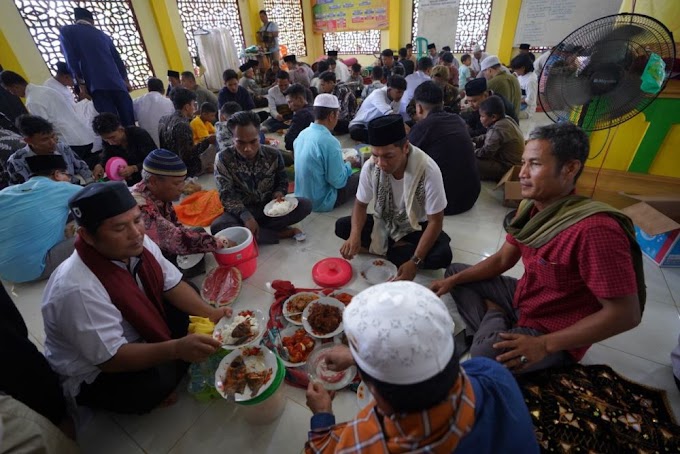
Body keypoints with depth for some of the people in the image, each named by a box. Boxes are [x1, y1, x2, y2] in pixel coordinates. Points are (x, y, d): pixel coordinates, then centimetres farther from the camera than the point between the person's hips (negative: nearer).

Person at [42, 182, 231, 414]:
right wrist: (177, 348, -41)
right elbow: (110, 358, -30)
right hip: (94, 376, -6)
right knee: (160, 383, -30)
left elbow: (172, 285, -5)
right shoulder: (78, 289, -35)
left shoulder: (138, 244, -16)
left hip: (135, 333, 7)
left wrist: (209, 313, -20)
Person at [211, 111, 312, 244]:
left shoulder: (273, 155, -5)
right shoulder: (223, 159, -12)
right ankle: (283, 233, -27)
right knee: (218, 226, -34)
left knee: (305, 205, -22)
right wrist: (246, 216, -33)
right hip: (242, 212, -2)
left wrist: (278, 193, -16)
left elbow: (283, 182, 9)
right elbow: (227, 195, -16)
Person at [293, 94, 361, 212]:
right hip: (320, 202, -8)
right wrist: (350, 165, -3)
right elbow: (338, 182, -21)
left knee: (350, 174, 24)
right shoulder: (329, 142, -27)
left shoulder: (303, 134, -1)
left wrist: (344, 163, 14)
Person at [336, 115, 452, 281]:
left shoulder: (428, 171, -30)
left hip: (417, 227, -2)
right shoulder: (370, 166, -21)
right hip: (385, 223, 3)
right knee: (341, 226, -18)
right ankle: (396, 246, -11)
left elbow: (435, 221, -23)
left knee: (442, 255, -31)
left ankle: (381, 247, -13)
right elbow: (361, 204, -8)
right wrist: (355, 236, -28)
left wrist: (415, 261, -31)